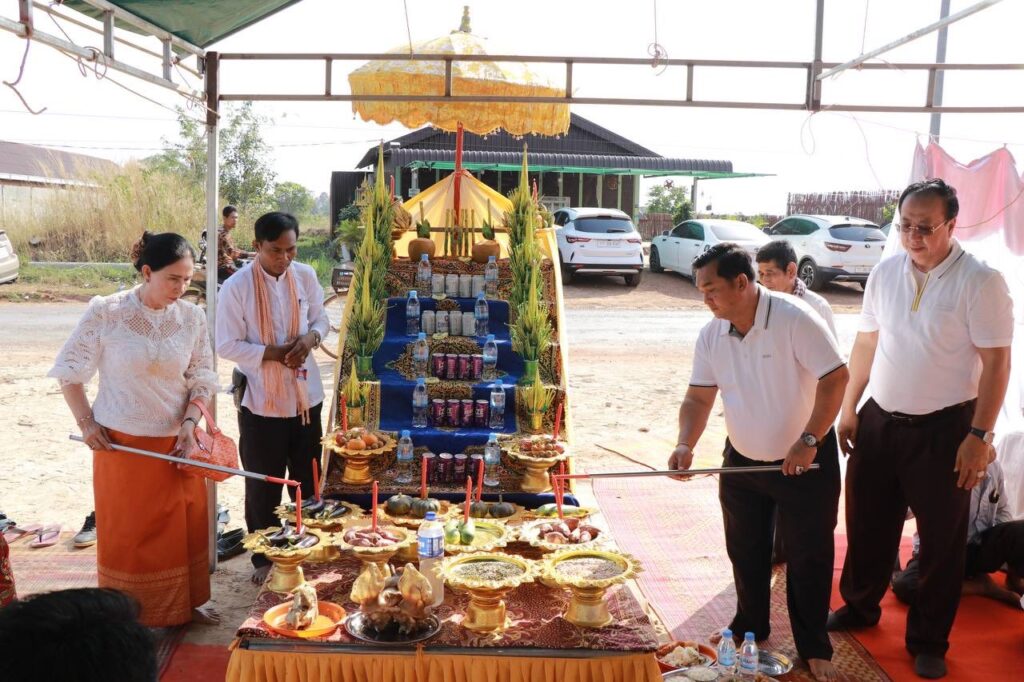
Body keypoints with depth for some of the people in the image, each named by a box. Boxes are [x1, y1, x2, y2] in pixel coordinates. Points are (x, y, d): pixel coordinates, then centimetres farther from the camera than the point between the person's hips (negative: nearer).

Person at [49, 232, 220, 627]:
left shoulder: (192, 318, -4)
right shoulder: (106, 313, -13)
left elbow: (202, 379, 3)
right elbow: (68, 370, -2)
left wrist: (190, 422, -11)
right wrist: (86, 423, -8)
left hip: (176, 442, 3)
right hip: (121, 442, -3)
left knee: (185, 525, 12)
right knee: (128, 530, 10)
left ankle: (185, 603, 31)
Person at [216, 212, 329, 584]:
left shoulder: (305, 276, -2)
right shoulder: (236, 287, -13)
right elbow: (227, 346, -11)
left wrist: (311, 337, -11)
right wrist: (274, 353, -21)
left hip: (305, 396, 4)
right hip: (262, 401, -3)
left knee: (307, 480, 16)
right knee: (263, 487, 10)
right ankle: (264, 559, 28)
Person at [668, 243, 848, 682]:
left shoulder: (793, 319, -23)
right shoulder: (710, 335, -6)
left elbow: (835, 377, -22)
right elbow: (698, 397, -3)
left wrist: (809, 441, -26)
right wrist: (686, 444, -19)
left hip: (805, 460, -5)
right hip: (742, 460, 5)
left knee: (808, 556, 5)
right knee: (744, 551, 17)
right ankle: (750, 626, 38)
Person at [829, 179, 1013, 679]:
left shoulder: (980, 281, -13)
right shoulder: (885, 273, 1)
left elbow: (996, 362, -12)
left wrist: (979, 435, -15)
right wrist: (848, 409, 10)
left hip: (943, 429, -4)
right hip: (879, 420, 5)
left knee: (942, 539, 9)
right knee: (867, 522, 17)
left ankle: (928, 642, 26)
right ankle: (859, 607, 39)